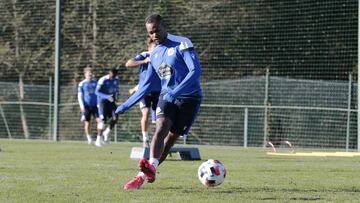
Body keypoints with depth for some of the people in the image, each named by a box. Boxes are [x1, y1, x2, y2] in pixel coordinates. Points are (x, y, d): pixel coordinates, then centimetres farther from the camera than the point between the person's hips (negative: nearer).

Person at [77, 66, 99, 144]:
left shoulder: (95, 83, 10)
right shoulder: (82, 84, 2)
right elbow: (80, 96, 1)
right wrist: (82, 106, -10)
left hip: (95, 105, 2)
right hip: (86, 106, -2)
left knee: (99, 120, -12)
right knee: (87, 123, 3)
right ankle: (89, 138, 16)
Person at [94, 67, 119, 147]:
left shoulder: (116, 79, 2)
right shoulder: (103, 80, -18)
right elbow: (97, 91, -19)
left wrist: (115, 97, 5)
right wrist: (107, 97, -28)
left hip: (111, 101, 6)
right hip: (102, 101, -6)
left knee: (115, 118, -8)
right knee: (102, 119, -14)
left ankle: (106, 133, 13)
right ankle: (99, 139, -6)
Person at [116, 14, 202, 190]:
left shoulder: (182, 44, -10)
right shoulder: (154, 55, 11)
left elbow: (196, 71, -21)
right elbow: (147, 85, 19)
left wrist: (176, 91, -32)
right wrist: (126, 106, 15)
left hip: (189, 98, -4)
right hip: (166, 96, 4)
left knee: (171, 137, -7)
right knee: (161, 129, -21)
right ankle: (151, 168, -35)